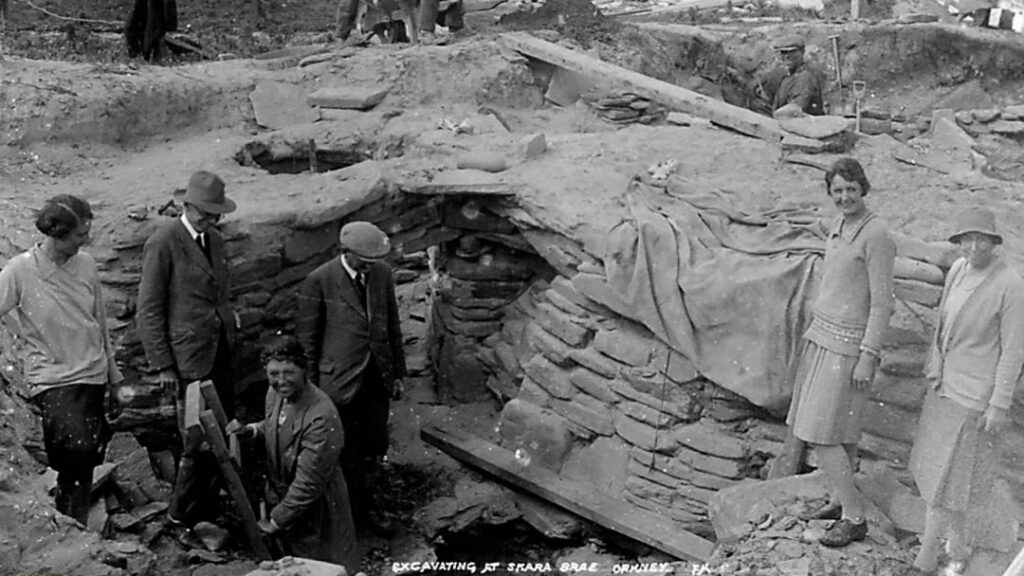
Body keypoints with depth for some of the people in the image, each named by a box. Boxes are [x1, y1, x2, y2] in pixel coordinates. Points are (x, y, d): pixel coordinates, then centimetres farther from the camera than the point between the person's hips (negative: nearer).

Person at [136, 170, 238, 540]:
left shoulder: (215, 240, 13)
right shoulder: (163, 244, -10)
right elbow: (148, 311, -9)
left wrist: (230, 325, 15)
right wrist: (162, 365, -11)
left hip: (220, 354, 7)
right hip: (189, 359, -7)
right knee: (198, 443, -3)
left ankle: (208, 509, 23)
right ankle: (182, 518, 15)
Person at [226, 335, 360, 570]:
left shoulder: (321, 417, -33)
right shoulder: (276, 392, -9)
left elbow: (308, 484, -27)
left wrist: (275, 521, -17)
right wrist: (250, 431, -5)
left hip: (315, 510, -7)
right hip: (280, 496, 7)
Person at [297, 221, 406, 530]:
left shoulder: (382, 273, 0)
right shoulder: (320, 281, -14)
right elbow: (306, 336, -8)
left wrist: (398, 372, 11)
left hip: (377, 377, 5)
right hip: (339, 380, -4)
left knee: (374, 449, 12)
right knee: (346, 454, 8)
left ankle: (363, 510, 32)